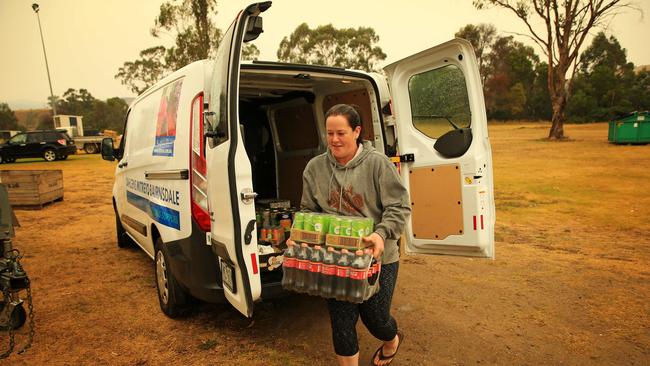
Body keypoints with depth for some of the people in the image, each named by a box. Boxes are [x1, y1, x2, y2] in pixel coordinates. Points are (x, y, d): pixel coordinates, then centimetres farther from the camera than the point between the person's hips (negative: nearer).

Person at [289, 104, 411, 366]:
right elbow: (308, 210, 9)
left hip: (378, 258, -2)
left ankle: (392, 341, 52)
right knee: (341, 321, 8)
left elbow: (399, 207, -10)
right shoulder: (315, 167, 0)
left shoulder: (377, 163, -10)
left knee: (375, 317, 14)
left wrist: (382, 234, -26)